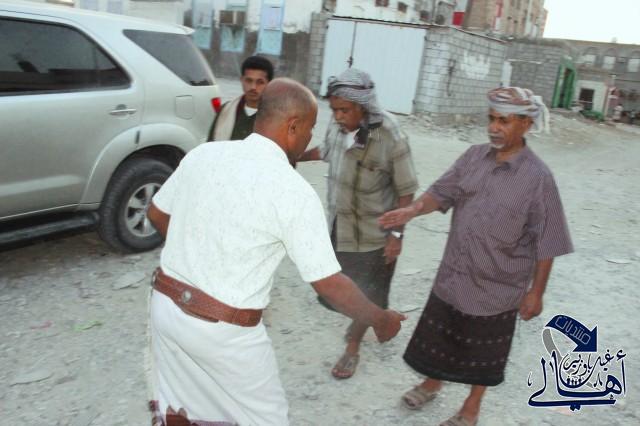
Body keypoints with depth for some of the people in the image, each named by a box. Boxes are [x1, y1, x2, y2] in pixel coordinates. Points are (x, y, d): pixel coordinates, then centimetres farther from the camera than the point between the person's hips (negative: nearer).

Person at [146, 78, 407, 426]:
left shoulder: (203, 154, -2)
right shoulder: (295, 192, -19)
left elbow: (157, 215, 12)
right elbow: (329, 284, -16)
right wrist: (380, 319, 0)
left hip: (166, 307, 6)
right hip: (224, 331, -5)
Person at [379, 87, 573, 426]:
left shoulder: (538, 177, -17)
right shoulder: (474, 156, -3)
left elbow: (546, 243, -12)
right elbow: (442, 192, -1)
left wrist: (536, 292, -8)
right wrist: (413, 210, -21)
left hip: (497, 284, -4)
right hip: (454, 272, 5)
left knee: (483, 352, 15)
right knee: (437, 333, 21)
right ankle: (431, 384, 49)